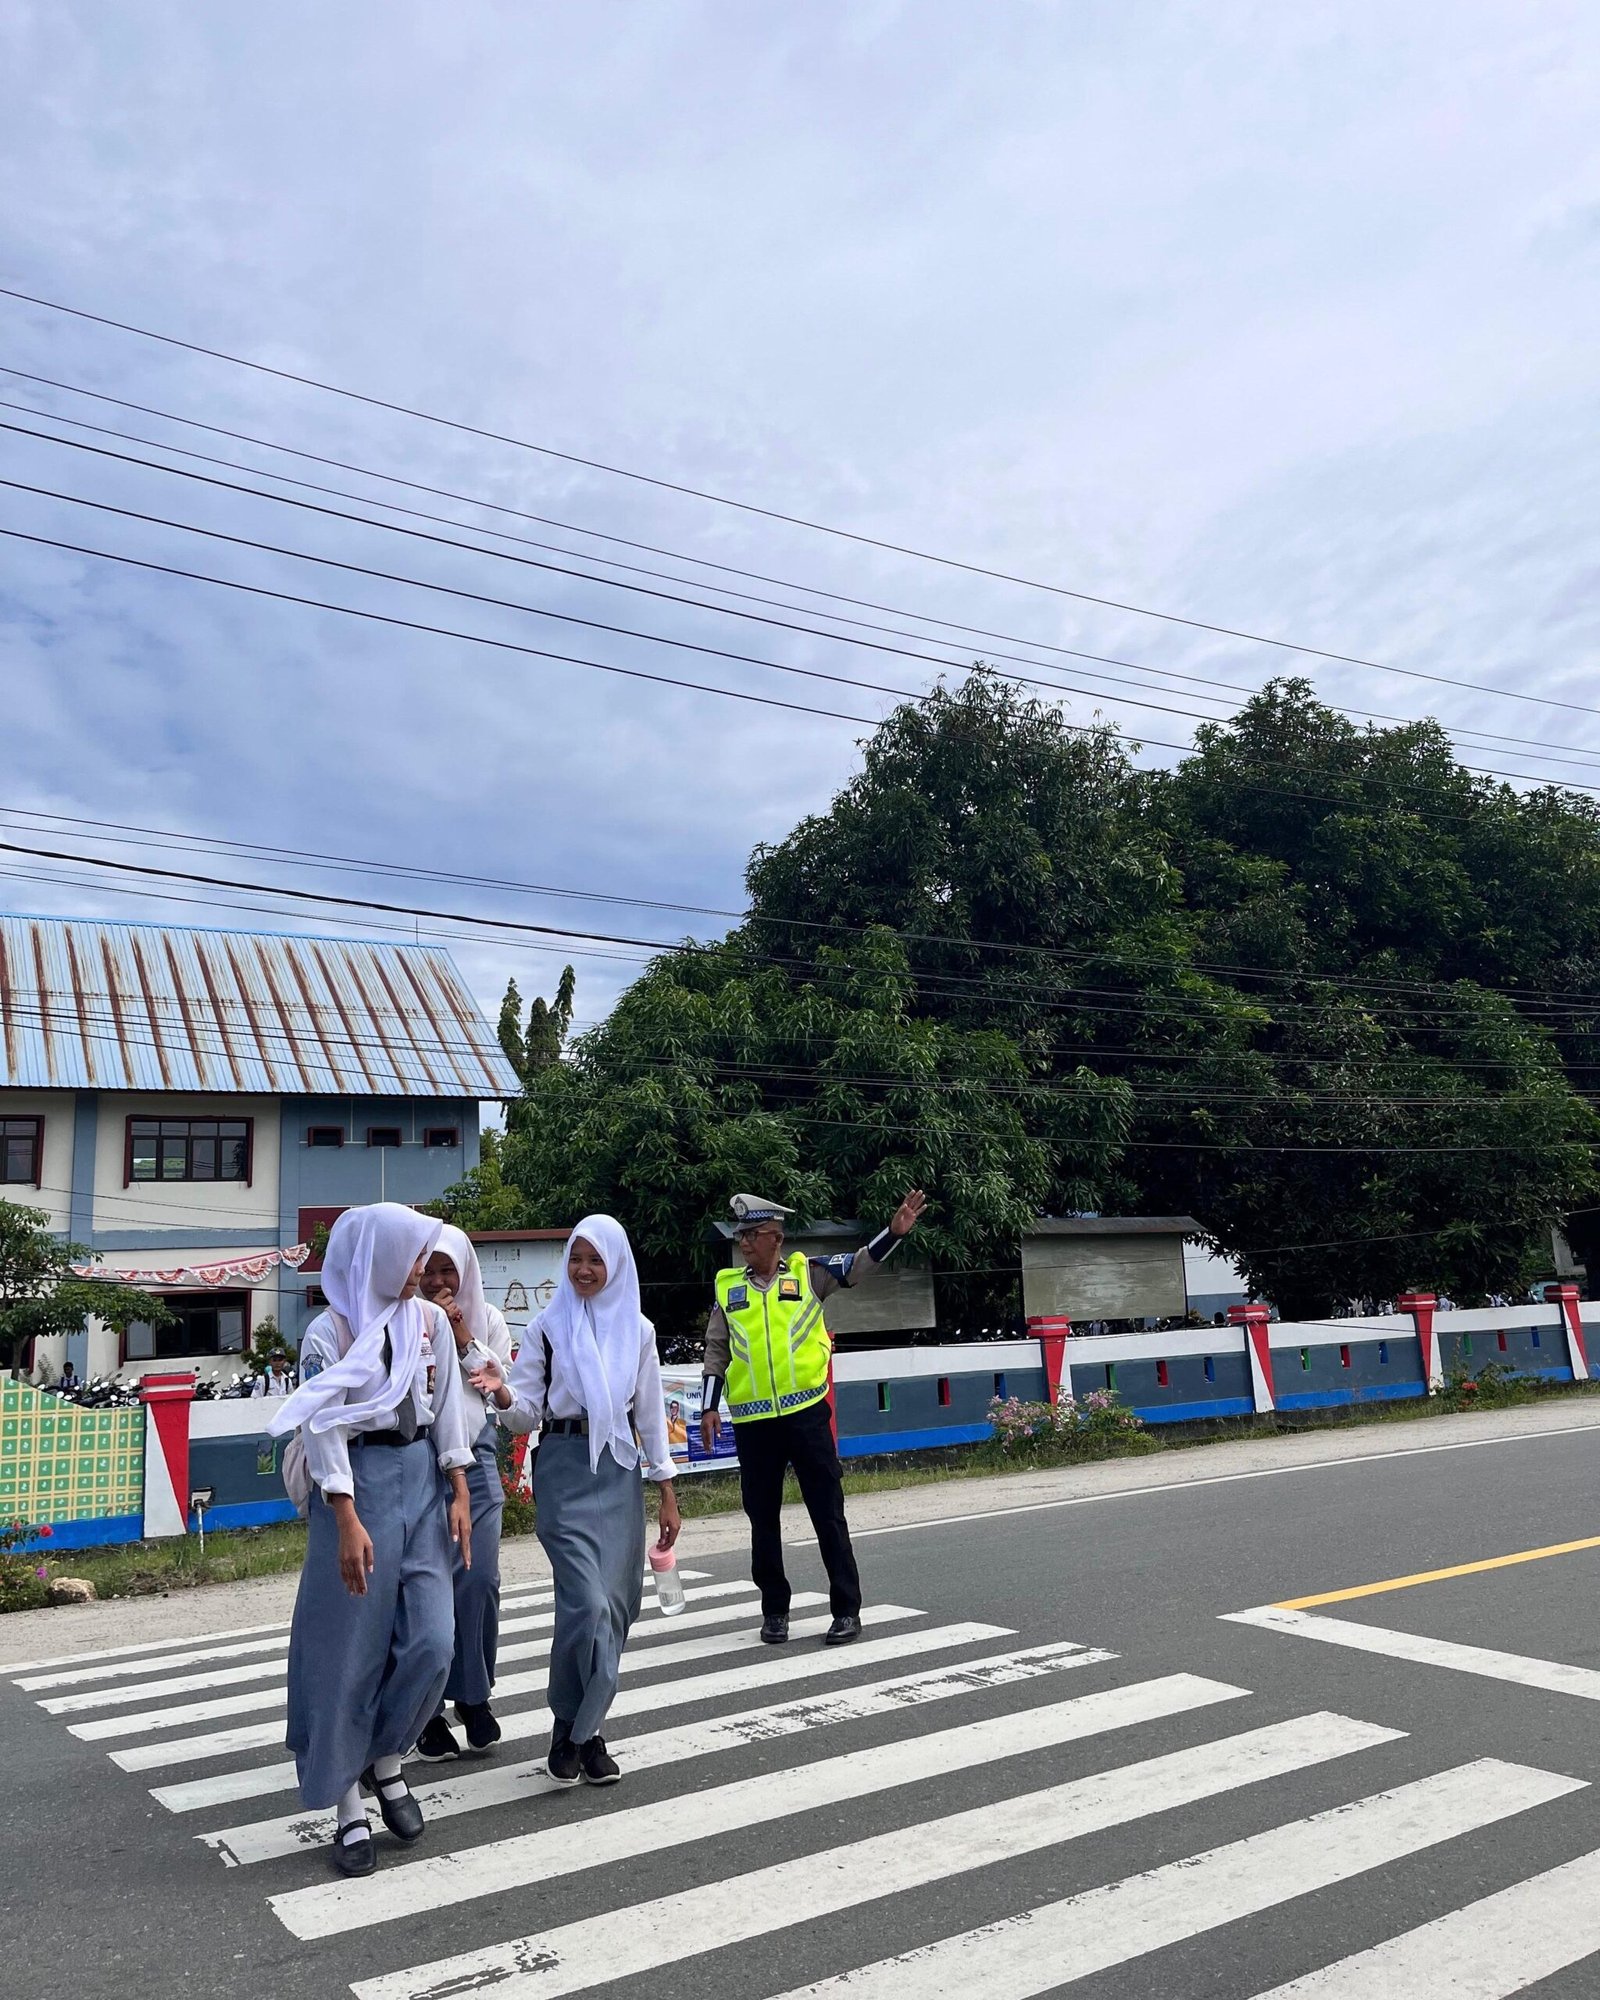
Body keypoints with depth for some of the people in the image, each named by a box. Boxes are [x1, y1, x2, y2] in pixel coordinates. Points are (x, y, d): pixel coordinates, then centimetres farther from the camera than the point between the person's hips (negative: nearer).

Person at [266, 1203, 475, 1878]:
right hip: (359, 1484, -4)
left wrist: (459, 1494, 5)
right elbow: (324, 1429, -12)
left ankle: (384, 1760, 25)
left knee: (431, 1642, -1)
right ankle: (347, 1804, 18)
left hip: (422, 1480, 4)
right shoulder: (330, 1331, -9)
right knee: (350, 1650, 3)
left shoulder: (430, 1321, 5)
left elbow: (448, 1410, 9)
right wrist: (349, 1523, -17)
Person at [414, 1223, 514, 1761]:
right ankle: (428, 1707, 16)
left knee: (479, 1580, 1)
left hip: (474, 1461, 2)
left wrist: (465, 1341, -9)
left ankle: (474, 1696, 21)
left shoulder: (487, 1319, 6)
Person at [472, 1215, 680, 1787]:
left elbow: (650, 1413, 10)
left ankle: (584, 1727, 21)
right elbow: (529, 1413, 0)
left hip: (619, 1470, 3)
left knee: (615, 1602, 4)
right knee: (587, 1600, -13)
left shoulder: (637, 1330, 7)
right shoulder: (548, 1327, 1)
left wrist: (667, 1492, 7)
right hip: (564, 1466, -3)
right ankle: (574, 1729, 6)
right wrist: (502, 1393, -22)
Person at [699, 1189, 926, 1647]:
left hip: (806, 1413, -2)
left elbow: (860, 1264, -6)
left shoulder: (807, 1272, 2)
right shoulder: (727, 1285, 7)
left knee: (828, 1513, 3)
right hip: (751, 1420, 2)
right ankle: (774, 1610, 25)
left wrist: (895, 1230, -22)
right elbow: (716, 1350, 12)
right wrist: (708, 1406, 6)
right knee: (762, 1518, 11)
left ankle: (847, 1610, 12)